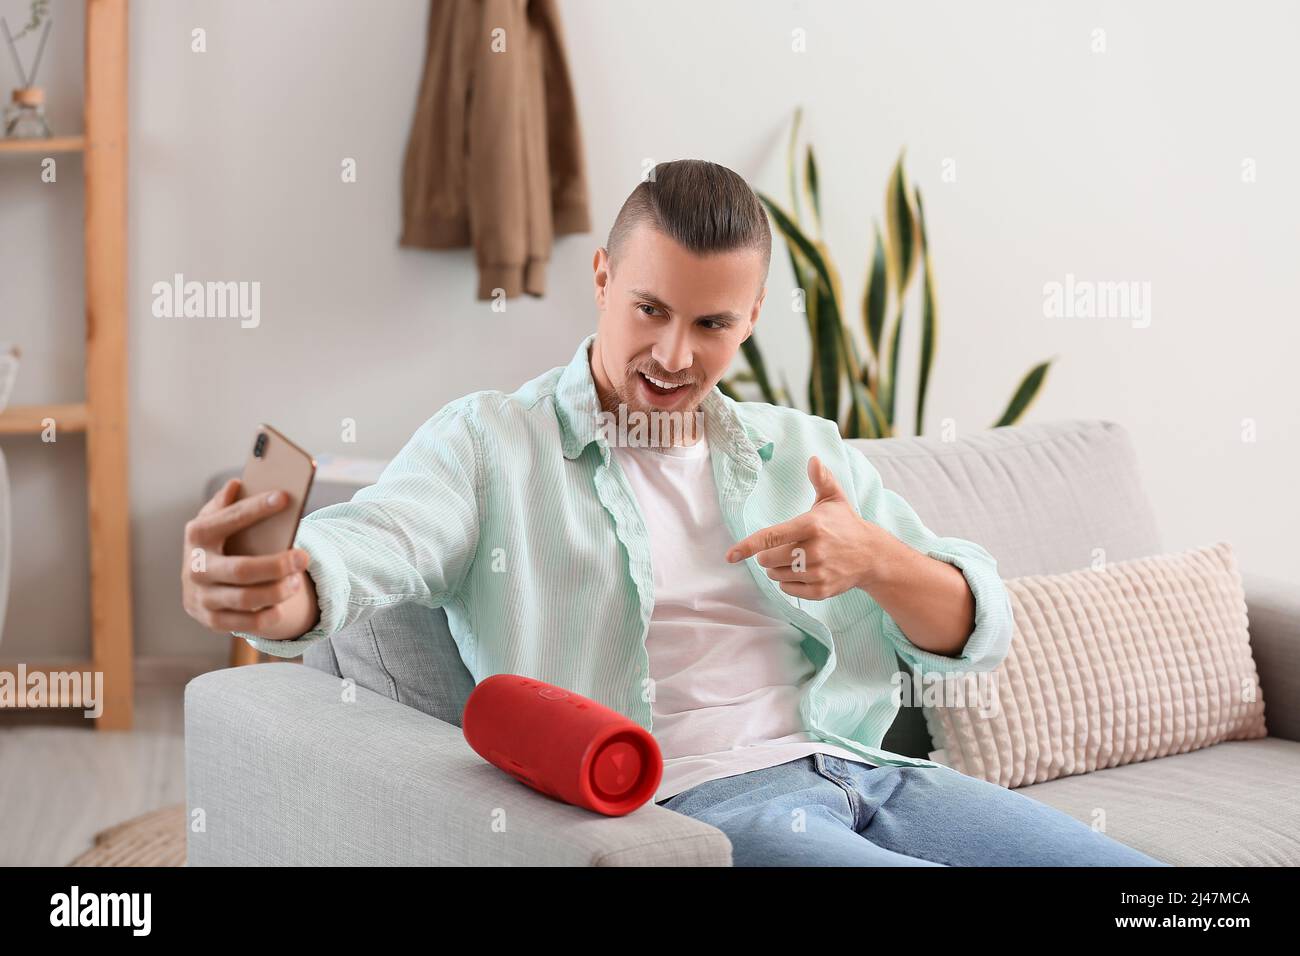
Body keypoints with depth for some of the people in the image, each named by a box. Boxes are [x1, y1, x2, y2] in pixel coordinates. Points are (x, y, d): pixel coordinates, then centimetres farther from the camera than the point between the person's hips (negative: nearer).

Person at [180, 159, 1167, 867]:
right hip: (693, 801, -5)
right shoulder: (492, 442, 6)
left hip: (860, 768, 6)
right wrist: (270, 594, -39)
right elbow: (364, 545, -14)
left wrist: (876, 560, -9)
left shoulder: (806, 451, 19)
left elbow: (979, 629, 14)